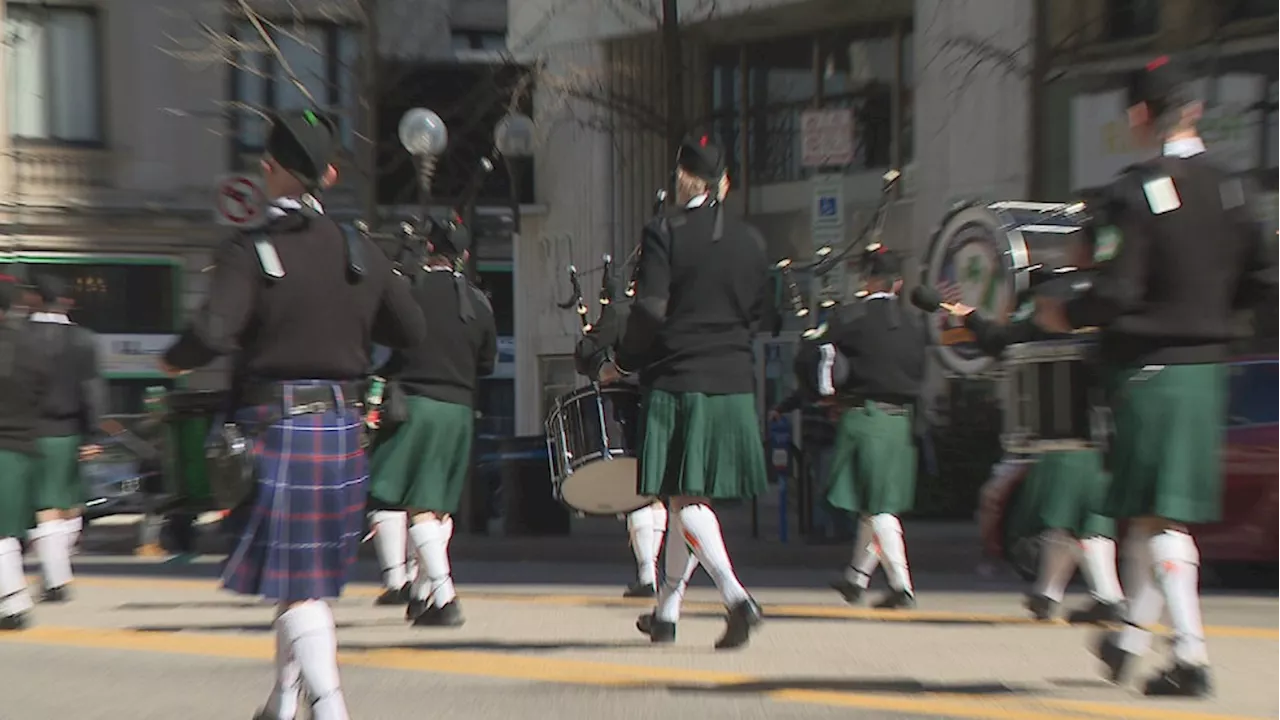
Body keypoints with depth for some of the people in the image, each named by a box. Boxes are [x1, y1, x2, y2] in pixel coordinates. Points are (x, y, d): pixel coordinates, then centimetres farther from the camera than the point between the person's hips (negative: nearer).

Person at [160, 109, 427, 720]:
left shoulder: (250, 251, -10)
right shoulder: (361, 251, 5)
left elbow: (212, 333, -22)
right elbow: (412, 331, 10)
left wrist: (173, 361, -1)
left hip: (277, 426, -5)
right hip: (342, 428, 5)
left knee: (297, 583, 1)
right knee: (309, 573, 18)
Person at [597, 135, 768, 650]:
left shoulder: (663, 232, -7)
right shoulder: (751, 240, 8)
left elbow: (650, 311, -14)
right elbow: (754, 314, 13)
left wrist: (621, 365, 0)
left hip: (676, 383, -5)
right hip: (734, 386, 6)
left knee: (684, 499, -1)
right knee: (690, 499, 13)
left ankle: (736, 597, -18)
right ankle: (666, 613, 23)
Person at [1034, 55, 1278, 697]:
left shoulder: (1137, 189, -14)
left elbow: (1117, 291, -19)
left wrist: (1063, 316, -2)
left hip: (1149, 369, -7)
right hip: (1207, 368, 7)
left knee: (1160, 517, 0)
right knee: (1158, 512, 17)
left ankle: (1191, 656, 0)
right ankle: (1132, 638, 31)